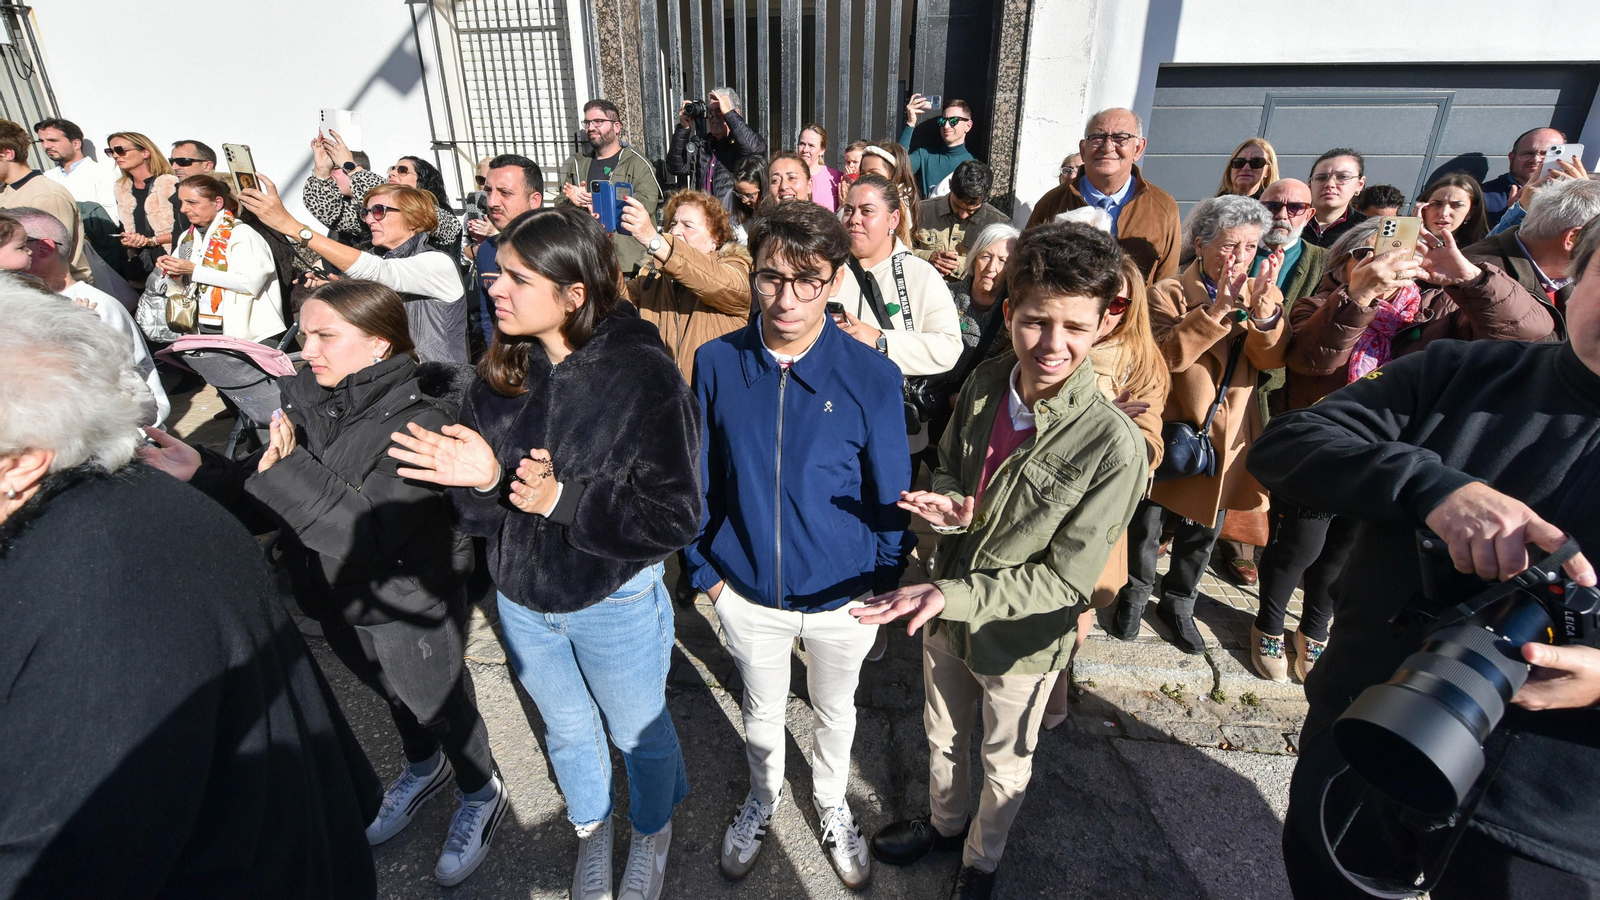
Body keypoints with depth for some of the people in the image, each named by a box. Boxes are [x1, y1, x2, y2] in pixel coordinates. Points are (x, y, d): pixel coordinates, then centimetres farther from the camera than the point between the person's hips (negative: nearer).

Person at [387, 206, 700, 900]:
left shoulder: (644, 375, -23)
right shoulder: (499, 373, -7)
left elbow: (675, 517, -24)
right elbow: (478, 509, -2)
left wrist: (563, 498, -28)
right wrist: (481, 479, -24)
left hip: (616, 601, -4)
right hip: (522, 599, 5)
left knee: (638, 733, 20)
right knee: (566, 730, 27)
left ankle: (652, 837, 52)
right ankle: (591, 835, 56)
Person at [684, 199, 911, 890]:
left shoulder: (872, 377, -19)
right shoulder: (716, 362, -14)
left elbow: (891, 494, -7)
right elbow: (699, 477, -2)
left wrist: (885, 583, -3)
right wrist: (703, 567, 0)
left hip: (842, 597, -1)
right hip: (746, 592, 1)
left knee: (835, 712, 25)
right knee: (761, 710, 26)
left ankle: (831, 805, 55)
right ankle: (763, 796, 57)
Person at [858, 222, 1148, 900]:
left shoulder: (1114, 447, -29)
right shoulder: (984, 385, -13)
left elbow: (1065, 579, -23)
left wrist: (952, 596, -32)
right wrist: (949, 507, -20)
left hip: (1021, 638, -4)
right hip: (944, 615, 5)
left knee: (1004, 762, 25)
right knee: (943, 735, 29)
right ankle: (945, 823, 60)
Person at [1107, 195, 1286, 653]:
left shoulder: (1262, 294, 3)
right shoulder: (1169, 294, -10)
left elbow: (1271, 357, -12)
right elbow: (1169, 355, -25)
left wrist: (1263, 309, -28)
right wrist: (1218, 307, -33)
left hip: (1226, 435, 4)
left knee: (1205, 527, 17)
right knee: (1146, 521, 10)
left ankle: (1178, 602, 38)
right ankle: (1134, 594, 35)